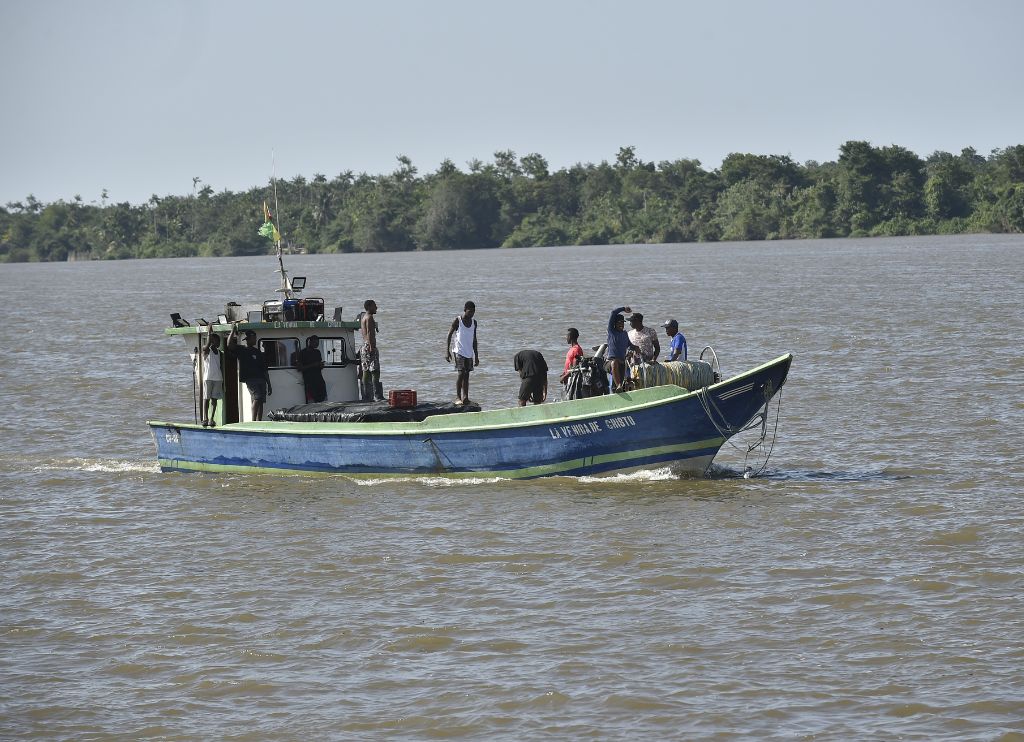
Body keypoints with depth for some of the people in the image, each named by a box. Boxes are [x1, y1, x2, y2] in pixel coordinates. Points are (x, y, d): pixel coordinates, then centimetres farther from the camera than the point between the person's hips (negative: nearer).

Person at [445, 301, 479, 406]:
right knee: (461, 373, -14)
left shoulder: (474, 322, 9)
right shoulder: (458, 321, -7)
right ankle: (458, 397, -11)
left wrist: (476, 356, 16)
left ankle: (465, 397, 9)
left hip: (469, 353, 6)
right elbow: (449, 335, -5)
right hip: (459, 351, -6)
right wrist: (447, 351, -12)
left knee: (466, 374, 6)